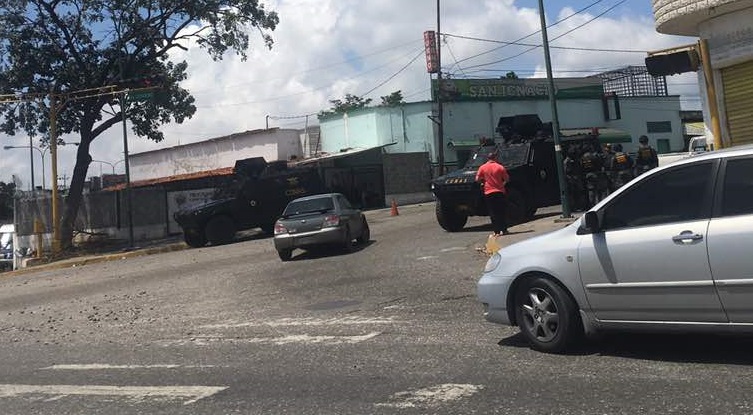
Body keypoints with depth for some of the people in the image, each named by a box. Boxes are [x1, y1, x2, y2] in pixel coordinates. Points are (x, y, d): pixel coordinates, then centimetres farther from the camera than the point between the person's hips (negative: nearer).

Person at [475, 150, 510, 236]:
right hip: (499, 192, 0)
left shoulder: (482, 167, -2)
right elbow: (507, 179, 1)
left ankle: (496, 231, -2)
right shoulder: (500, 167, -3)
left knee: (493, 213, 2)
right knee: (501, 212, 10)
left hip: (488, 193, 0)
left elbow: (477, 179, -2)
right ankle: (504, 230, 11)